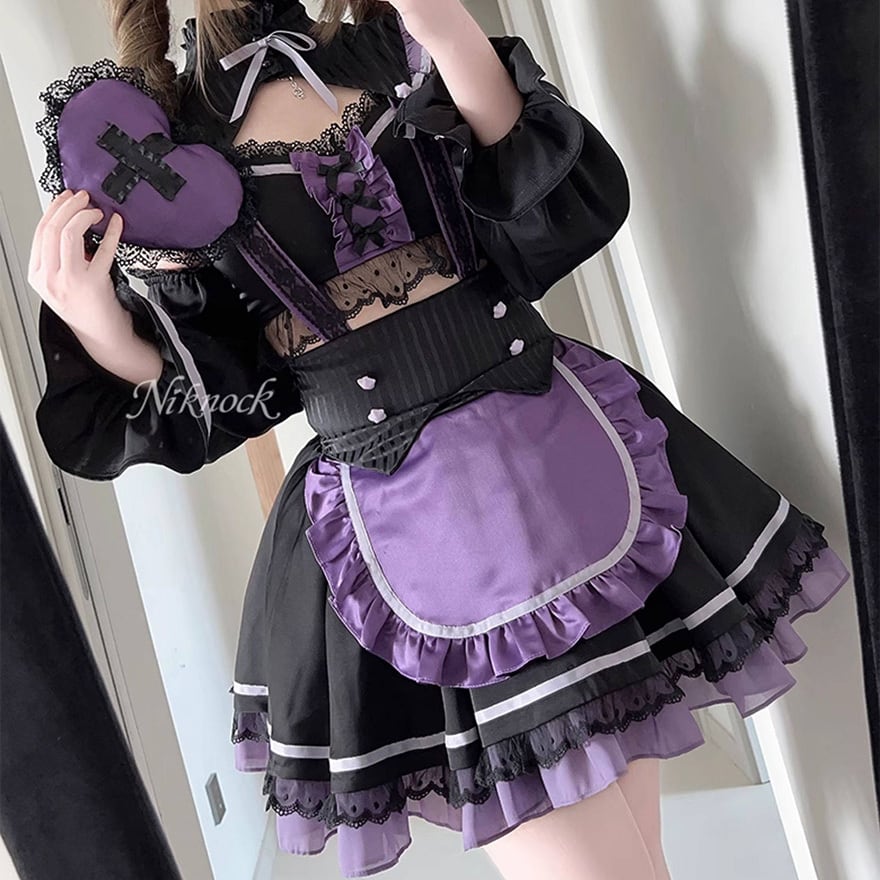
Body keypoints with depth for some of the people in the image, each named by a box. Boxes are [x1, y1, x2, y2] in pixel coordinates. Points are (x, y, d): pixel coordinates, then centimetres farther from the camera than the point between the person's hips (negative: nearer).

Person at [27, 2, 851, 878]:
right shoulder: (142, 131, 3)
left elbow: (573, 213, -2)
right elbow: (223, 404, 2)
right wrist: (97, 329, -16)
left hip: (562, 453, 3)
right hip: (399, 529, -2)